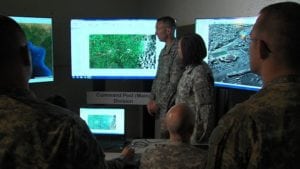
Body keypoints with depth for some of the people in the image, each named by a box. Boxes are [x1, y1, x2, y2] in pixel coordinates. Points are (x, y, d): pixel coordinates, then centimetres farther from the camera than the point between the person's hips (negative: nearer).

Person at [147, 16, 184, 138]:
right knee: (158, 139, 15)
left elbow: (174, 82, -18)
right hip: (160, 104, 8)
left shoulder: (177, 50, -15)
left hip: (169, 105, -8)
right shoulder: (164, 51, 13)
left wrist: (159, 103, -13)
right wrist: (152, 99, 8)